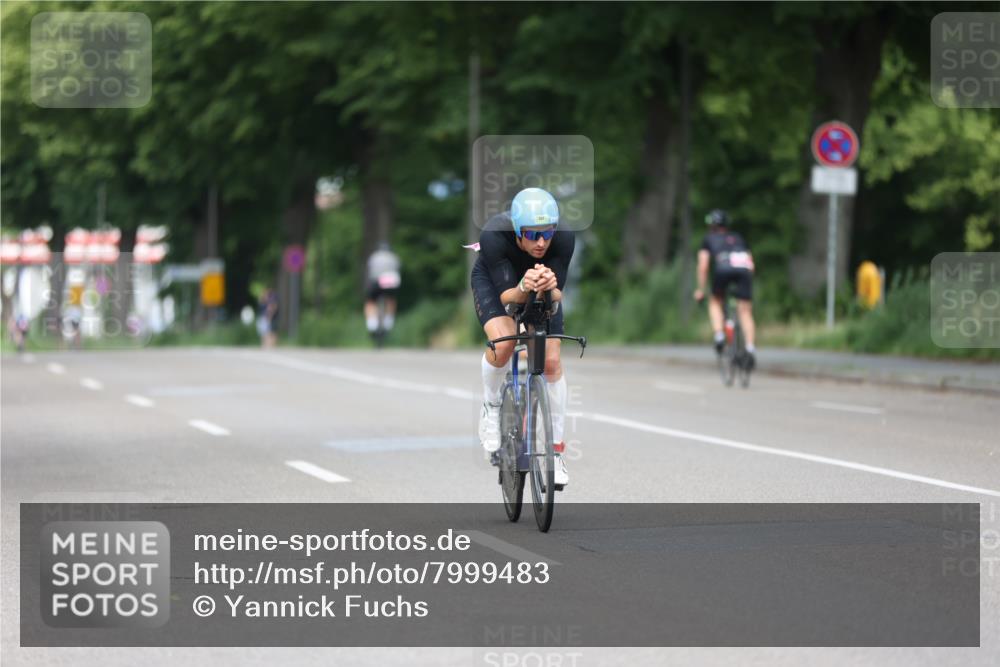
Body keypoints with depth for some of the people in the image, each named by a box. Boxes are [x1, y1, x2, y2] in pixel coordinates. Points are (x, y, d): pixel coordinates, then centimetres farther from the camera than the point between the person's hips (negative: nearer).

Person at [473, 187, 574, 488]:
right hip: (493, 280, -2)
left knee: (552, 362, -8)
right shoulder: (494, 236, -39)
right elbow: (505, 295, -35)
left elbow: (558, 295, -29)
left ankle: (556, 452, 6)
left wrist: (549, 289, -53)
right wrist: (523, 288, -57)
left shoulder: (564, 237, -35)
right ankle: (491, 407, 2)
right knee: (503, 343, -29)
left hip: (544, 290, 2)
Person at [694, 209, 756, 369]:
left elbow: (703, 266, 22)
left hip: (723, 270, -2)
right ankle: (750, 347, -18)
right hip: (745, 269, 2)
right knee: (745, 312, 3)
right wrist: (746, 285, 46)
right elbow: (751, 262, 35)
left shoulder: (709, 239, 29)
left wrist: (700, 289, 28)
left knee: (715, 302, 24)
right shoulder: (738, 238, 37)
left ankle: (719, 336, 3)